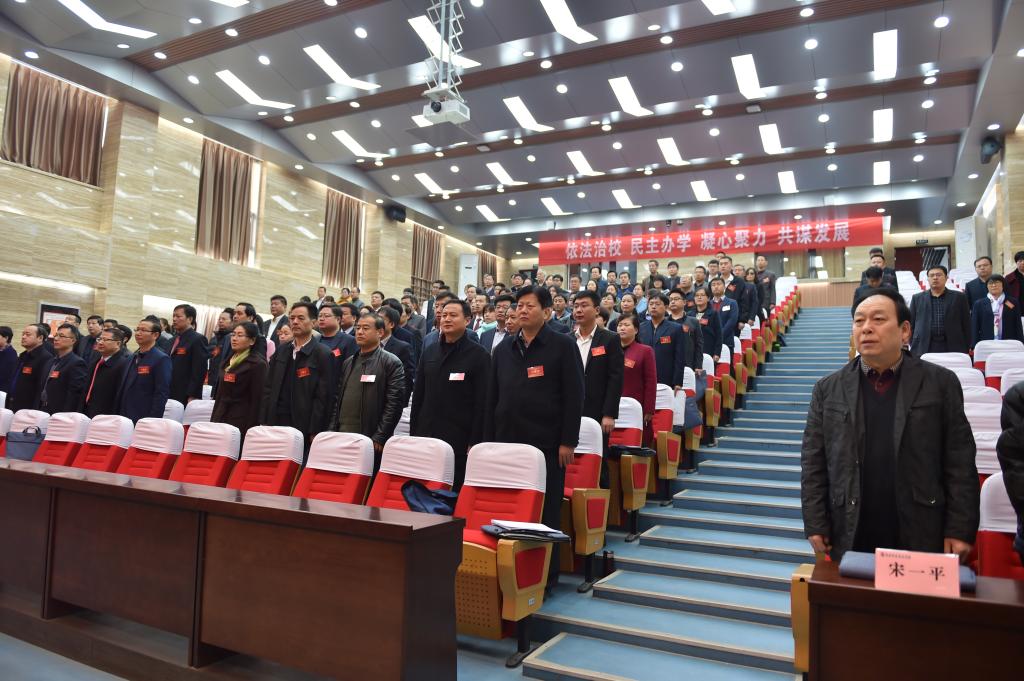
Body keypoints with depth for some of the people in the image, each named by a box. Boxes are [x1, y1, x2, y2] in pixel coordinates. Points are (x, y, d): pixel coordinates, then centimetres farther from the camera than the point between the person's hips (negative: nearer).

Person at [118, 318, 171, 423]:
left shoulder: (161, 359, -9)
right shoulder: (132, 358, 16)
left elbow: (162, 394, -15)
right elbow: (123, 390, 18)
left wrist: (152, 421, -19)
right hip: (125, 419, 7)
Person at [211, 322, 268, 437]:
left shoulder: (257, 364, -8)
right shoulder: (228, 362, 15)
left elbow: (257, 400, -11)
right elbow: (220, 394, 20)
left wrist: (250, 428, -14)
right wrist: (213, 419, 16)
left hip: (241, 423, -7)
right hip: (220, 419, 7)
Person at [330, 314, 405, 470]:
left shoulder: (391, 363, -4)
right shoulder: (348, 363, 17)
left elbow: (395, 403, -10)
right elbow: (338, 399, 17)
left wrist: (379, 438, -14)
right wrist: (333, 431, 8)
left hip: (371, 441, -5)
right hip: (343, 438, 6)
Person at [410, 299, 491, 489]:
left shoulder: (479, 355, -3)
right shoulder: (429, 352, 12)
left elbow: (482, 402, -7)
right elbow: (418, 397, 16)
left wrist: (475, 443, -11)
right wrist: (413, 434, 10)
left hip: (459, 442, -5)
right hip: (426, 438, 5)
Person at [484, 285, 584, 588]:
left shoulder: (563, 345, -2)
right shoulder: (504, 349, 12)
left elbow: (574, 396, -6)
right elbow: (492, 398, 14)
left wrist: (568, 441, -11)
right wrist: (489, 440, 8)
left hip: (547, 443, -4)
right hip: (507, 441, 5)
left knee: (545, 511, 4)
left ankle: (546, 572, 18)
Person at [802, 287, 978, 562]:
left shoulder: (941, 383, 0)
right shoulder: (828, 389, 2)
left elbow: (960, 463, 0)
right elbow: (813, 464, 2)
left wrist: (960, 529, -4)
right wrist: (815, 525, -3)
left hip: (922, 537, 0)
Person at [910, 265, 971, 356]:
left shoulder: (959, 297, 9)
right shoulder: (917, 298, 11)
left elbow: (966, 325, 8)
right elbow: (911, 324, 11)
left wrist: (966, 349, 3)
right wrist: (913, 346, 3)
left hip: (952, 349, 0)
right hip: (923, 349, 0)